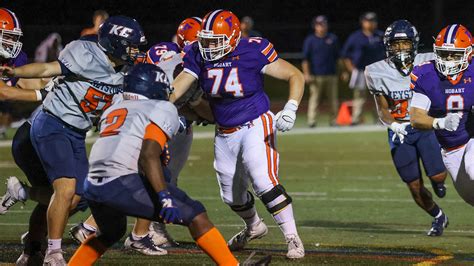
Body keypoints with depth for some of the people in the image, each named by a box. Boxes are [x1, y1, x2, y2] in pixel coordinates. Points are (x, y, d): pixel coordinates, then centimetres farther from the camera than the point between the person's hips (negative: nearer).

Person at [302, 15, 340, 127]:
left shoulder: (333, 38, 11)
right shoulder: (310, 40, 4)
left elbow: (338, 57, 15)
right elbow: (305, 59, 2)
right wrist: (306, 74, -6)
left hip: (331, 75, 3)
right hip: (316, 76, -3)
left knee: (333, 99, 2)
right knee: (314, 98, -7)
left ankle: (333, 120, 8)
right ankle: (311, 121, -6)